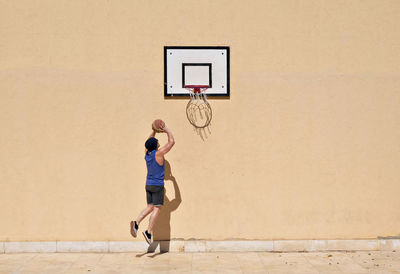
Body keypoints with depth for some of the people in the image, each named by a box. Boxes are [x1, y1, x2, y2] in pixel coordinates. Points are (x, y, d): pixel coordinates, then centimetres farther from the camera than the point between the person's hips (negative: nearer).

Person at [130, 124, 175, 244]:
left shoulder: (147, 154, 4)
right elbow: (172, 142, -7)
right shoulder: (158, 153, -14)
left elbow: (149, 142, 26)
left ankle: (136, 223, -6)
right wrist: (167, 131, 6)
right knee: (156, 208, -4)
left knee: (150, 207, 13)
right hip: (157, 185, -7)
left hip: (148, 184, 7)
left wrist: (154, 131, 26)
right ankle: (148, 232, -12)